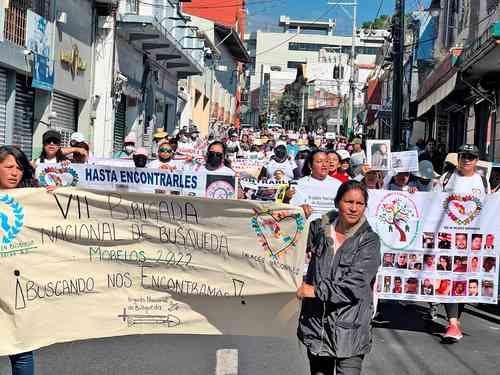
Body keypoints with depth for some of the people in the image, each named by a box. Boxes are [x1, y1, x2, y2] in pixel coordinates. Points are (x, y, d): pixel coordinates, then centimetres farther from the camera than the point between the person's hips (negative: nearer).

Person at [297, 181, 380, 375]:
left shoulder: (369, 240, -8)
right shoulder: (319, 228, 4)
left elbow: (355, 285, -16)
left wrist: (317, 291, -11)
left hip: (350, 330, -4)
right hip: (316, 325, 4)